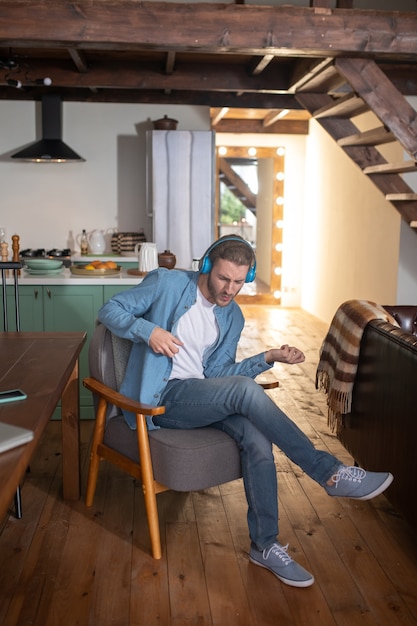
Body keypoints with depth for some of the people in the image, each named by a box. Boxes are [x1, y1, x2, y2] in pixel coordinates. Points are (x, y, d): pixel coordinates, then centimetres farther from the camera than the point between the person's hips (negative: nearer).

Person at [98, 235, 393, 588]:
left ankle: (265, 546, -12)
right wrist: (148, 330, -23)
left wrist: (269, 357, -5)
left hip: (202, 398, 6)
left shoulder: (233, 318, 12)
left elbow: (218, 374, 8)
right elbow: (110, 311, -4)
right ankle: (329, 472, -24)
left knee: (257, 437, -26)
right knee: (244, 389, -31)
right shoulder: (167, 284, -4)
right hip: (161, 398, -5)